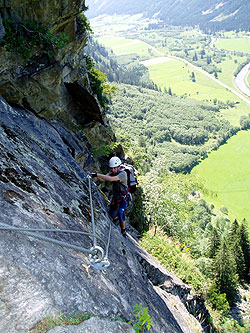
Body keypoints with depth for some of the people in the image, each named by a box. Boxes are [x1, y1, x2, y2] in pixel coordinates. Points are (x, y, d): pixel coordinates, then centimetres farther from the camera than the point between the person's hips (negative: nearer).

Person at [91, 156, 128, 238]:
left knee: (120, 213, -17)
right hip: (115, 196, 7)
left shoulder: (123, 173, -29)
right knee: (112, 213, 10)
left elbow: (111, 179, -43)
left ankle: (123, 231, 4)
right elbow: (103, 179, -12)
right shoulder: (113, 172, -7)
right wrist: (96, 175, -32)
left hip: (123, 197, -6)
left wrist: (97, 174, -42)